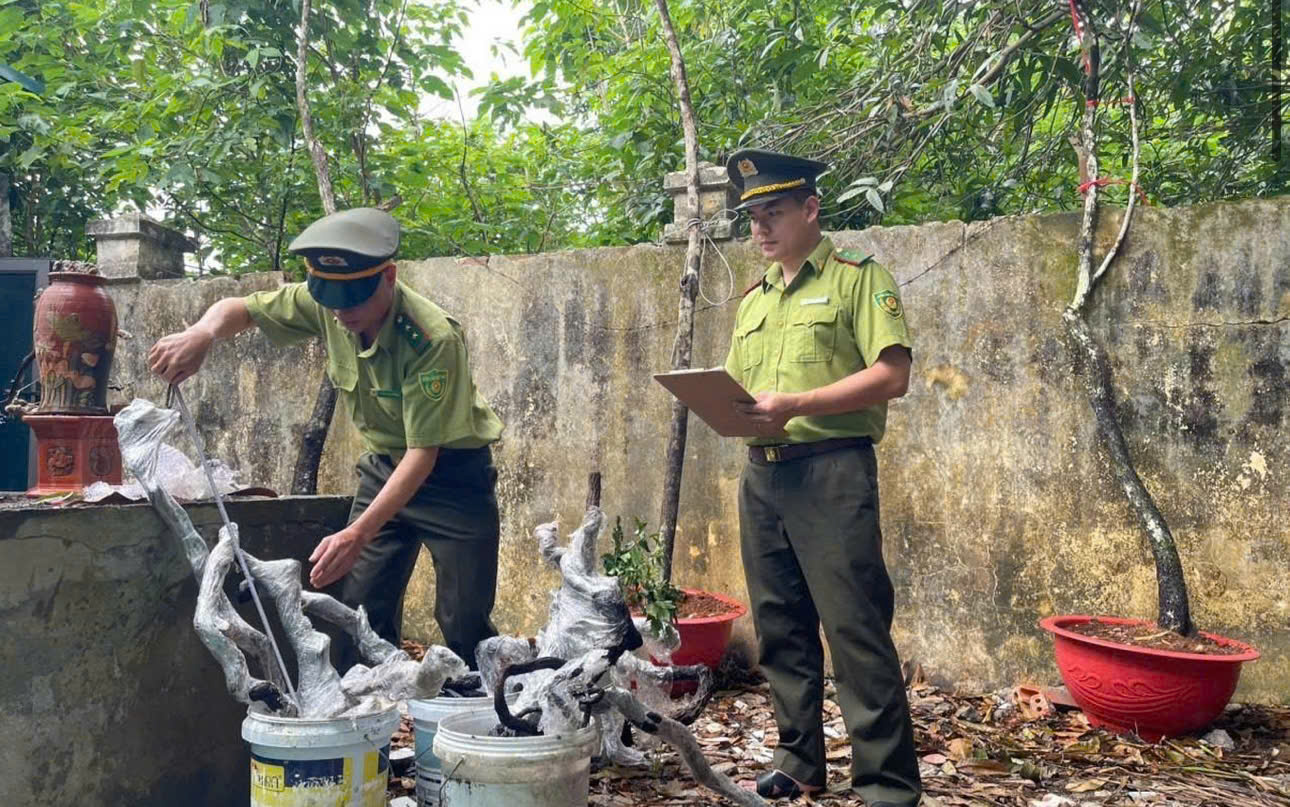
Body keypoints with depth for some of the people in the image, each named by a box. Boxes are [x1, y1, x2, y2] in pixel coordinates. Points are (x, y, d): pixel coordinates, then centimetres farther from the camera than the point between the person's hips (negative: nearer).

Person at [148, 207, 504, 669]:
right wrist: (203, 334, -26)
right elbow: (239, 309, -1)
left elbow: (423, 452, -29)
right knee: (361, 614, 3)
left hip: (451, 471, -5)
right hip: (383, 468, 5)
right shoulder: (324, 306, -12)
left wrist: (358, 535, -36)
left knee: (465, 628, -6)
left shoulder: (433, 339, -30)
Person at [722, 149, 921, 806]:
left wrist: (797, 404, -20)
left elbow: (891, 375, -11)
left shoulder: (858, 277, -1)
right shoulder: (753, 298, 20)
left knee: (855, 629, -7)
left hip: (832, 471, -7)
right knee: (781, 629, 11)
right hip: (761, 475, 7)